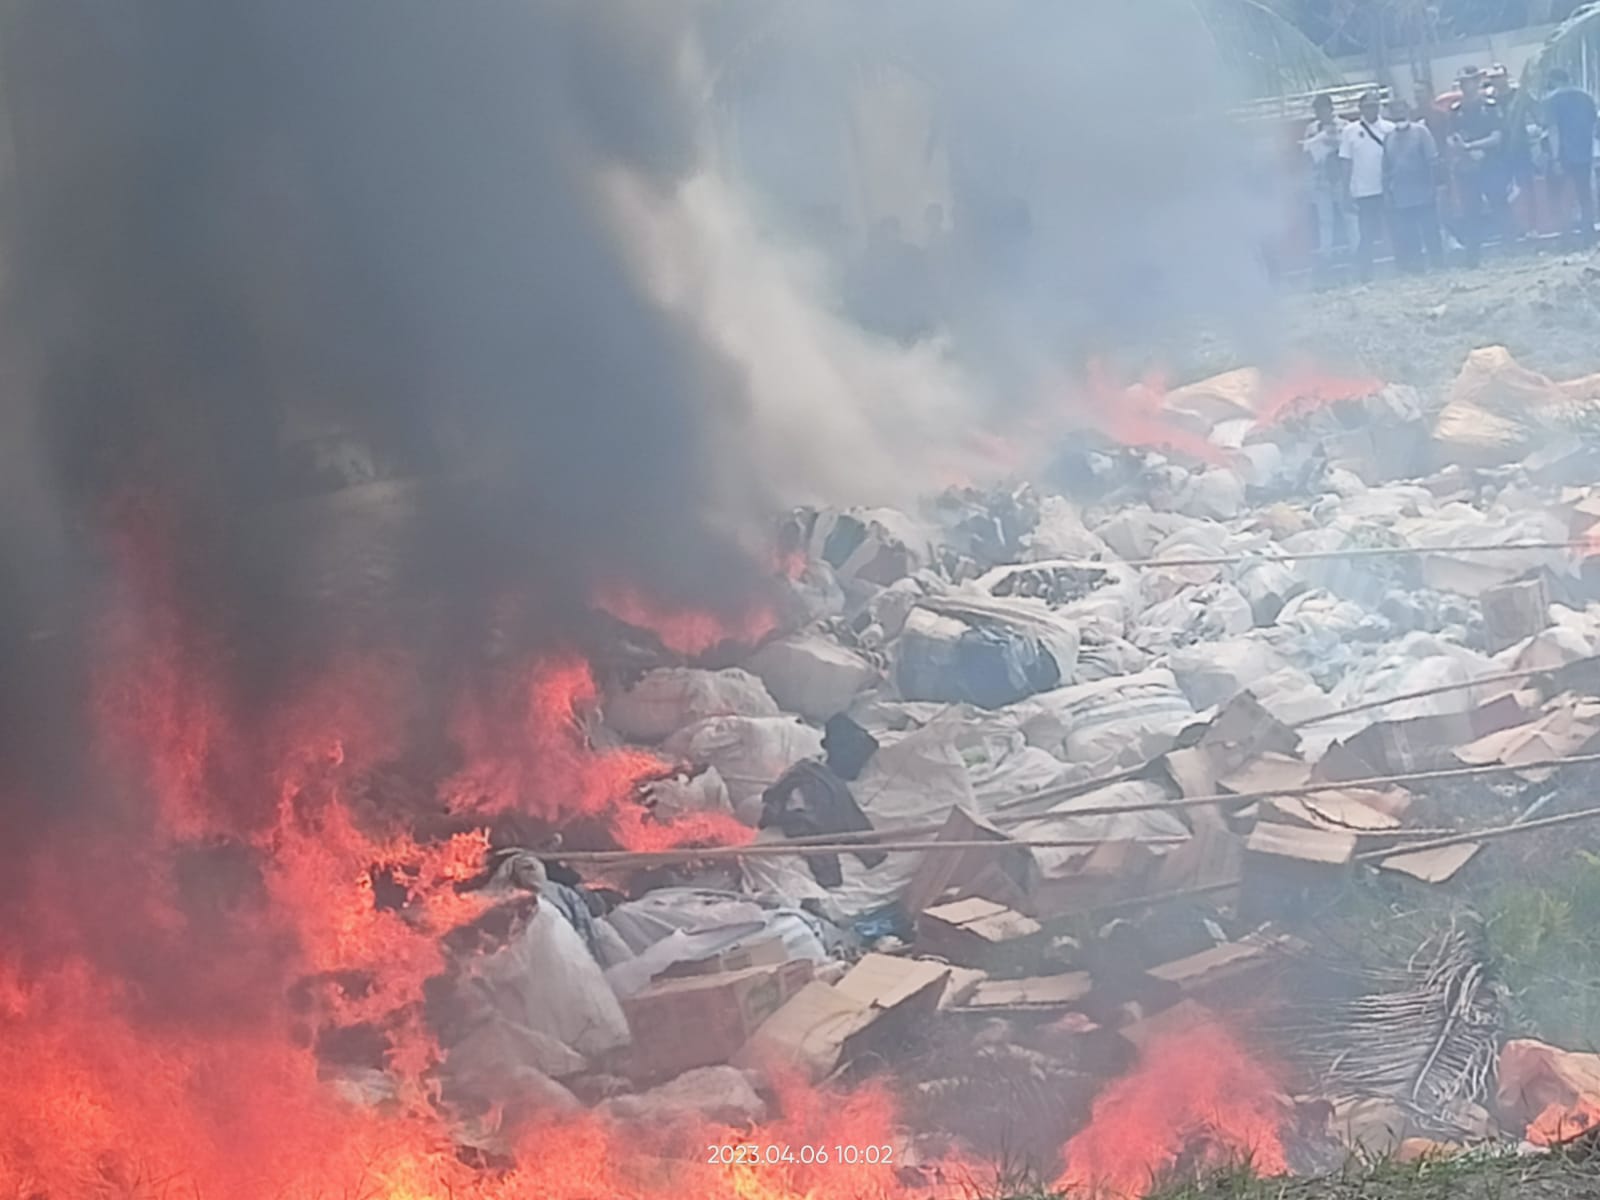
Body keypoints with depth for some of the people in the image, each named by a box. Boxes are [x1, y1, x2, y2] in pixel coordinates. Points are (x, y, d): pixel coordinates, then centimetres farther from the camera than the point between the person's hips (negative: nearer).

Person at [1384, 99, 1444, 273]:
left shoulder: (1420, 131, -4)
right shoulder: (1390, 138, 10)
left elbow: (1433, 160, -7)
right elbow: (1387, 168, 13)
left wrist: (1433, 186, -11)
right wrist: (1387, 192, 7)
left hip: (1423, 195, -4)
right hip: (1400, 199, 4)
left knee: (1431, 233, 0)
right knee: (1406, 237, 5)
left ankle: (1437, 265, 7)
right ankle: (1413, 270, 12)